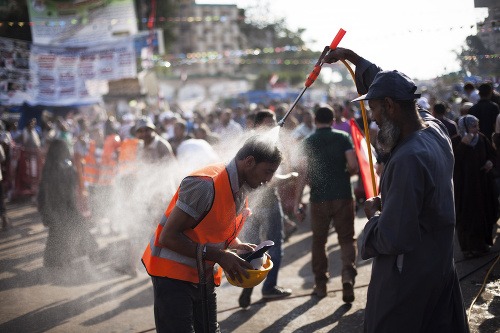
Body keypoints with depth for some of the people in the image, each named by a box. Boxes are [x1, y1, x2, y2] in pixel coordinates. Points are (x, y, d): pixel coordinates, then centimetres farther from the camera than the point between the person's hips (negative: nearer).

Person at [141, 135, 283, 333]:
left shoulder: (241, 189, 5)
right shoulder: (206, 184, -24)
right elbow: (168, 236, -24)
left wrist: (239, 246, -1)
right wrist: (219, 257, -25)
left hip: (204, 276, 9)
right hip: (174, 272, -9)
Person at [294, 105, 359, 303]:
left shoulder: (308, 142, 1)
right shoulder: (343, 137, 1)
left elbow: (303, 172, -7)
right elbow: (353, 166, -9)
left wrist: (297, 202, -5)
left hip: (319, 198, 0)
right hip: (343, 196, 0)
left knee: (319, 241, 14)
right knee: (346, 238, 8)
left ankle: (320, 284, 18)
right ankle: (348, 275, -15)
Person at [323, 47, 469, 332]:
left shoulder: (407, 159, -28)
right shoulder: (435, 128, -3)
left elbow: (392, 239, -27)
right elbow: (391, 88, 15)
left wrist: (373, 214, -7)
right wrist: (351, 56, 23)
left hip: (407, 279, -8)